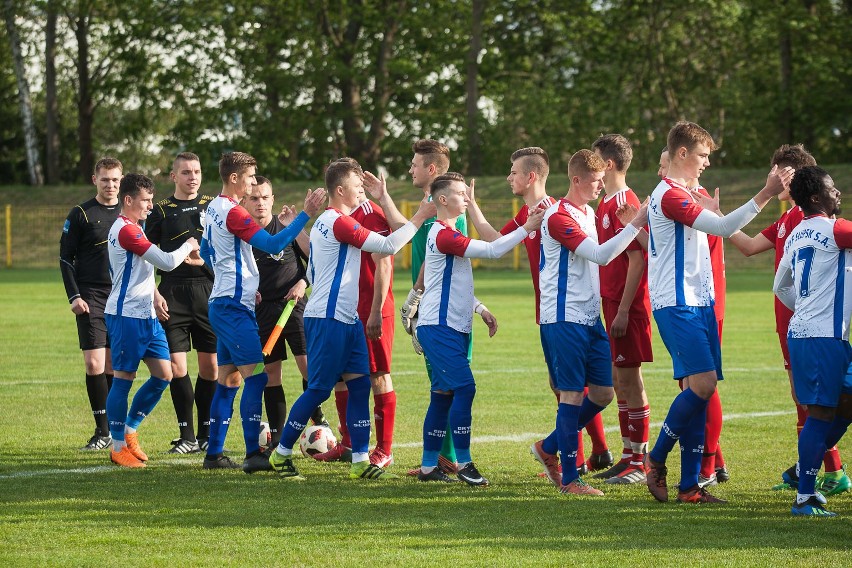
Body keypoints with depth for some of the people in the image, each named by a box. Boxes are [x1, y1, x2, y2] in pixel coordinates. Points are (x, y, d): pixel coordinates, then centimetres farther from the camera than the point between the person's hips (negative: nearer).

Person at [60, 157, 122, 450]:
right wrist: (74, 296, -8)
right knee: (94, 364, -10)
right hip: (91, 298, -3)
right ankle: (102, 431, -5)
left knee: (114, 366, 6)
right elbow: (65, 258, 1)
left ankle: (114, 429, 13)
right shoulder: (81, 214, 0)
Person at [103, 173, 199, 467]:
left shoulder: (132, 228, 16)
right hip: (126, 316, -10)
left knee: (164, 375, 6)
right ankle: (118, 446, 5)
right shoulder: (126, 230, -17)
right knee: (124, 378, -2)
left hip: (146, 316, 10)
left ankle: (129, 430, 19)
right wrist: (188, 246, -2)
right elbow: (166, 262, -20)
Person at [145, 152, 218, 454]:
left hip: (209, 291, 1)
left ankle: (205, 434, 14)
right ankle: (186, 436, 4)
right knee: (176, 366, -6)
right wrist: (154, 294, -3)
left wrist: (203, 259, -4)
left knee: (210, 365, 2)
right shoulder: (161, 211, 7)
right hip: (173, 293, -1)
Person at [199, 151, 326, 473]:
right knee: (256, 376, -12)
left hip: (223, 303, 10)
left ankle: (214, 453, 13)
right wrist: (306, 214, -25)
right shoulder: (233, 212, -16)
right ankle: (253, 454, -16)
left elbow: (206, 253, 25)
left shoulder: (214, 209, 13)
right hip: (234, 307, -10)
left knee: (228, 381, 12)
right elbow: (273, 245, -25)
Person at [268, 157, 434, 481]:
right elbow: (388, 246, -16)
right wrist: (419, 218, -10)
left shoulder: (324, 221, 17)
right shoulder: (340, 222, -14)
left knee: (359, 384, 2)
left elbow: (311, 274, 23)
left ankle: (361, 461, 1)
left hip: (346, 320, 10)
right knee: (318, 390, -4)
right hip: (328, 320, -10)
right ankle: (281, 454, 7)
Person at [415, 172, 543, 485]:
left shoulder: (447, 234, 18)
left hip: (453, 327, 10)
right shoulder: (443, 235, -16)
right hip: (439, 328, -10)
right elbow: (491, 250, -23)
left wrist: (479, 308, 18)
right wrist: (527, 228, -18)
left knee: (444, 394, 10)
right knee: (464, 387, -14)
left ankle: (429, 465, 14)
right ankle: (464, 463, -10)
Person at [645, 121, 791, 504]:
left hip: (696, 302, 10)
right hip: (677, 304, -10)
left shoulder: (676, 194, 20)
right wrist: (766, 194, -24)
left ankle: (689, 485, 2)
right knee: (702, 382, -18)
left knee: (699, 388, 3)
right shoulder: (670, 195, -13)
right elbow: (723, 227, -22)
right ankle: (657, 459, -2)